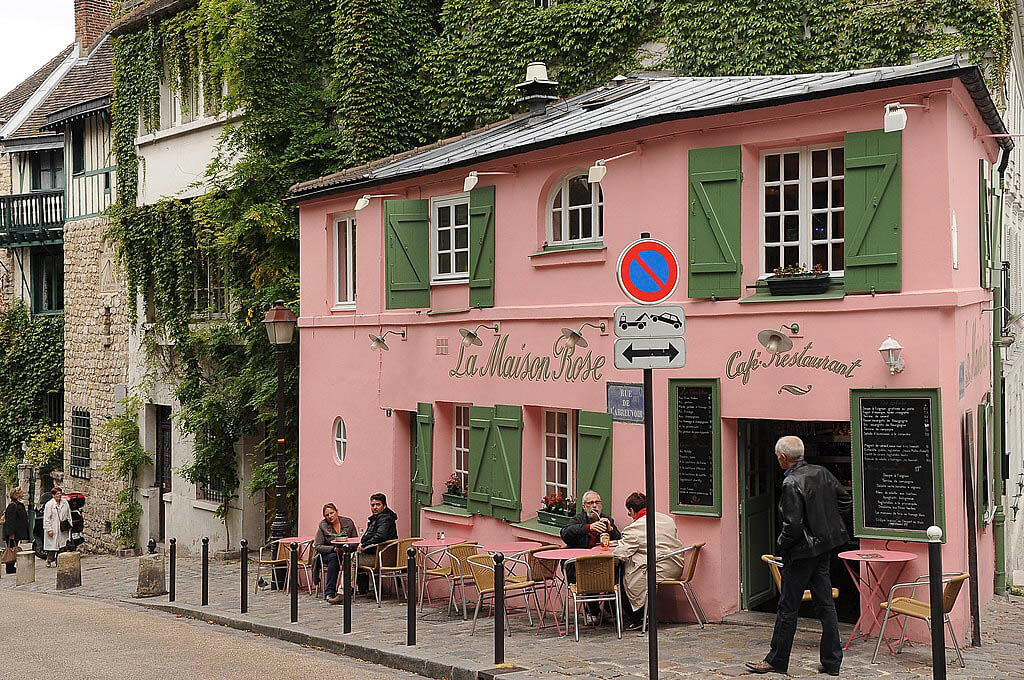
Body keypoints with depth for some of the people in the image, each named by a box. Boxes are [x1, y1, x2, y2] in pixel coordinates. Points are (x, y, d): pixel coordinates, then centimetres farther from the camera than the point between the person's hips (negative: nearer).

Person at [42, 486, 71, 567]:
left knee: (62, 546, 2)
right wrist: (49, 529, -12)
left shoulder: (65, 502, 9)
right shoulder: (49, 504, -5)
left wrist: (69, 525, 11)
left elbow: (68, 515, 16)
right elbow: (46, 518, -7)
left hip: (63, 530, 5)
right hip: (53, 529, -5)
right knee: (52, 545, -5)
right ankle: (50, 561, 4)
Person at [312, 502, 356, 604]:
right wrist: (334, 548, -20)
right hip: (327, 555, -1)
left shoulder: (348, 522, 3)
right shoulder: (323, 525, -1)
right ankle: (329, 593, -38)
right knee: (334, 557, -37)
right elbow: (317, 546, -6)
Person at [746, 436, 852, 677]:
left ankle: (777, 661, 13)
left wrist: (780, 546, -6)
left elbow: (793, 526, -23)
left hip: (802, 552, -8)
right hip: (824, 548, 8)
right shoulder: (821, 473, 3)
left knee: (788, 607, 3)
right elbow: (846, 500, 11)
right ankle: (832, 661, 17)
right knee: (825, 603, 12)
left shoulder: (791, 484, -20)